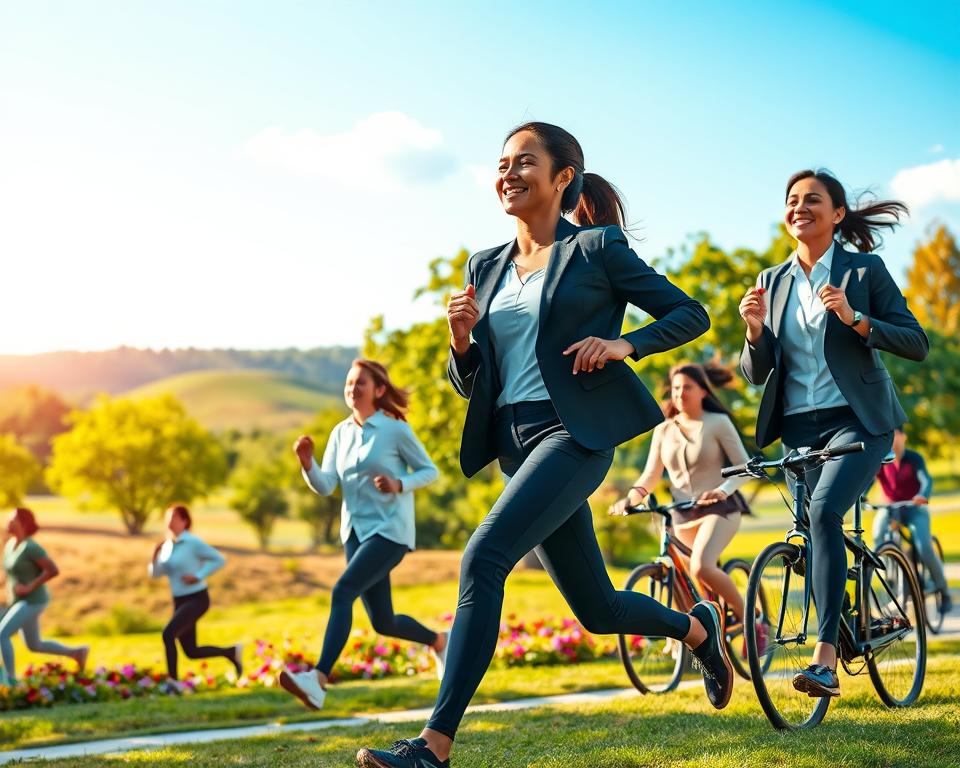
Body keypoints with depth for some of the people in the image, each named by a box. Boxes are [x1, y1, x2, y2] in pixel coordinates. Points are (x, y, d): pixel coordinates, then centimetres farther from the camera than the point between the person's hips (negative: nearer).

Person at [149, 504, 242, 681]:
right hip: (180, 602, 8)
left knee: (168, 634, -25)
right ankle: (231, 652, 28)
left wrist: (198, 577, -17)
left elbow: (219, 560, -10)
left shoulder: (193, 542, -13)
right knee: (191, 652, 10)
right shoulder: (167, 545, 7)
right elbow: (155, 574, 9)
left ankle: (172, 679, -16)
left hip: (197, 599, -8)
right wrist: (155, 555, -9)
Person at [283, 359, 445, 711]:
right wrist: (307, 463, -18)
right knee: (383, 623, 11)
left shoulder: (395, 429, -7)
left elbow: (429, 471, 0)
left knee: (342, 592, -26)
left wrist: (399, 485, -18)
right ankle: (438, 640, 40)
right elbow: (325, 486, 1)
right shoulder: (340, 432, 7)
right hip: (355, 532, 7)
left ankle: (319, 679, -32)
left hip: (390, 530, -7)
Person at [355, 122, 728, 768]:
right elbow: (470, 382, 17)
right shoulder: (486, 267, 15)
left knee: (484, 557, -25)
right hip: (517, 442, 7)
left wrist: (625, 344, -13)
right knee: (598, 610, 13)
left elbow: (690, 314, 3)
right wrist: (461, 339, -4)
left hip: (576, 431, -7)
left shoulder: (596, 248, 0)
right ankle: (698, 628, 45)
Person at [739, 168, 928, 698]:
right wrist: (755, 331, -13)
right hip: (799, 427, 6)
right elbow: (755, 373, 8)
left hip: (857, 420, -5)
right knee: (819, 534, 8)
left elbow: (916, 344, -6)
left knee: (824, 511, -26)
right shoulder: (773, 282, 10)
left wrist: (855, 319, -21)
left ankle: (825, 660, -30)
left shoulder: (864, 270, -1)